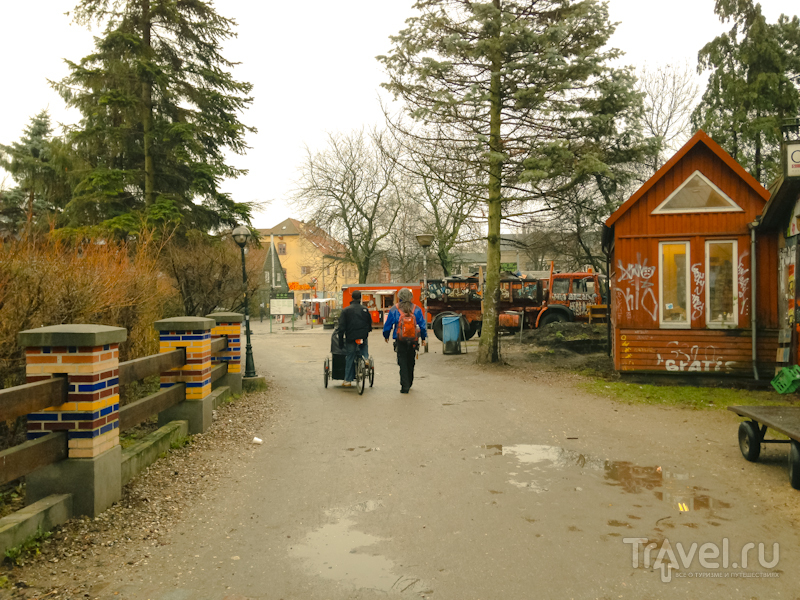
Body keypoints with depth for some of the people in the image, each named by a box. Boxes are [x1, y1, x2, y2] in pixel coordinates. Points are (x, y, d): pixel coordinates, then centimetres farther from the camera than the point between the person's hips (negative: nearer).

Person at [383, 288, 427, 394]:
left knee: (402, 363, 3)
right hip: (413, 340, 2)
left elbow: (388, 325, 4)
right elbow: (422, 325, 4)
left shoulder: (394, 310, -4)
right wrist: (423, 337, 16)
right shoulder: (417, 309, 0)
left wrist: (386, 336, 20)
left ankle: (405, 386, -4)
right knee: (410, 362, 17)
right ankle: (409, 383, 30)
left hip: (400, 341, -2)